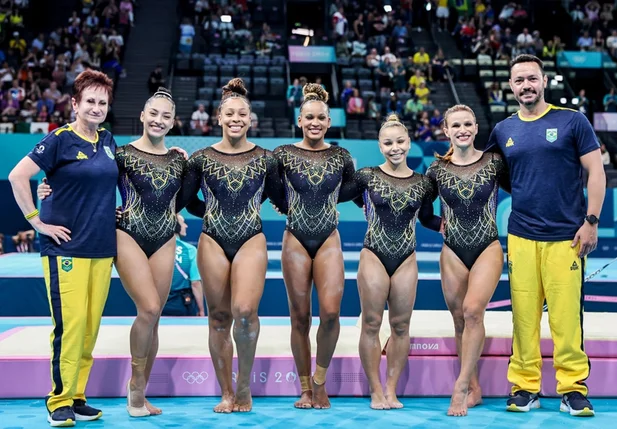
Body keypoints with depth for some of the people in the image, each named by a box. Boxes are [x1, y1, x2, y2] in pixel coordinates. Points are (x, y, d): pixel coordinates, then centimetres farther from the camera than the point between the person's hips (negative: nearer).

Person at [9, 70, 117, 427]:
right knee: (70, 325, -9)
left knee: (91, 326, 7)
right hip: (67, 247, -6)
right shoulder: (60, 139, -6)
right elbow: (18, 177, -9)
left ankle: (77, 397, 18)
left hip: (103, 248, 6)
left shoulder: (108, 141, 12)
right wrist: (37, 221, -10)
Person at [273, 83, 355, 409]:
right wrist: (286, 207, 5)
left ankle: (320, 380, 6)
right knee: (300, 317, 2)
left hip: (328, 240, 1)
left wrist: (329, 204, 12)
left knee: (331, 312, -15)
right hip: (296, 239, 0)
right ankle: (305, 389, 14)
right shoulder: (284, 154, -1)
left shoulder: (340, 156, 3)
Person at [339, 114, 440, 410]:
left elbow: (427, 219, 16)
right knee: (371, 323, 0)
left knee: (401, 325, 5)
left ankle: (391, 391, 15)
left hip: (406, 260, 2)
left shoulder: (423, 184, 5)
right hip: (373, 256, -2)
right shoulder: (367, 177, -1)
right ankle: (376, 392, 9)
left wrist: (449, 225, 2)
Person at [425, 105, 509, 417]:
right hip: (453, 252, 2)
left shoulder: (493, 162, -1)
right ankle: (474, 390, 16)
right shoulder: (438, 169, 2)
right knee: (460, 320, 4)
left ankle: (461, 385, -14)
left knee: (473, 310, -21)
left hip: (487, 248, -2)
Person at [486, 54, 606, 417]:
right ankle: (525, 387, 11)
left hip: (566, 236, -2)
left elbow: (596, 172, 1)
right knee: (524, 315, 2)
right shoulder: (503, 131, 11)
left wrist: (591, 221, -6)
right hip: (521, 237, 3)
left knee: (567, 315, -5)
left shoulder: (572, 121, 3)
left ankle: (574, 389, 5)